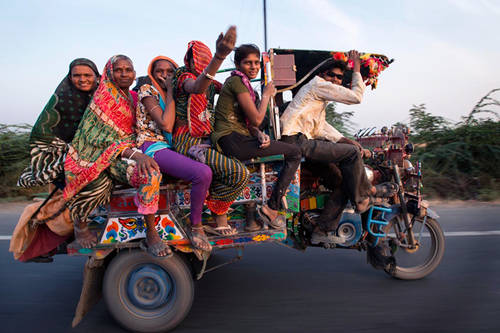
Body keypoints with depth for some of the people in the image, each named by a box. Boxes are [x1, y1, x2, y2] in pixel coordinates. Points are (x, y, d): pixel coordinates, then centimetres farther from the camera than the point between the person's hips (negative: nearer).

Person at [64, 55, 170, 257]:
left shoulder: (132, 98, 14)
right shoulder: (104, 98, -3)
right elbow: (101, 137, -15)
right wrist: (135, 154, -29)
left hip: (125, 155, 4)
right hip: (98, 155, -3)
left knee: (151, 173, -26)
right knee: (98, 182, -32)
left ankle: (151, 235, -21)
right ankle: (80, 222, 1)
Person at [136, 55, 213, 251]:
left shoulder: (174, 95, 20)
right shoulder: (147, 91, -1)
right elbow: (166, 125, -16)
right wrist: (170, 92, -8)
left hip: (172, 147, 8)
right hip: (153, 147, -7)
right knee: (203, 173, -30)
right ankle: (196, 227, -12)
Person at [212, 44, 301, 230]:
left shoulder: (244, 84, 25)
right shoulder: (236, 81, -6)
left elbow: (249, 122, 19)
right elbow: (257, 119, -11)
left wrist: (260, 135, -2)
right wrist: (267, 94, 4)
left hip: (237, 140, 10)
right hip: (230, 139, -10)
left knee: (294, 153, 10)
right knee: (295, 153, -9)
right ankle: (271, 209, -5)